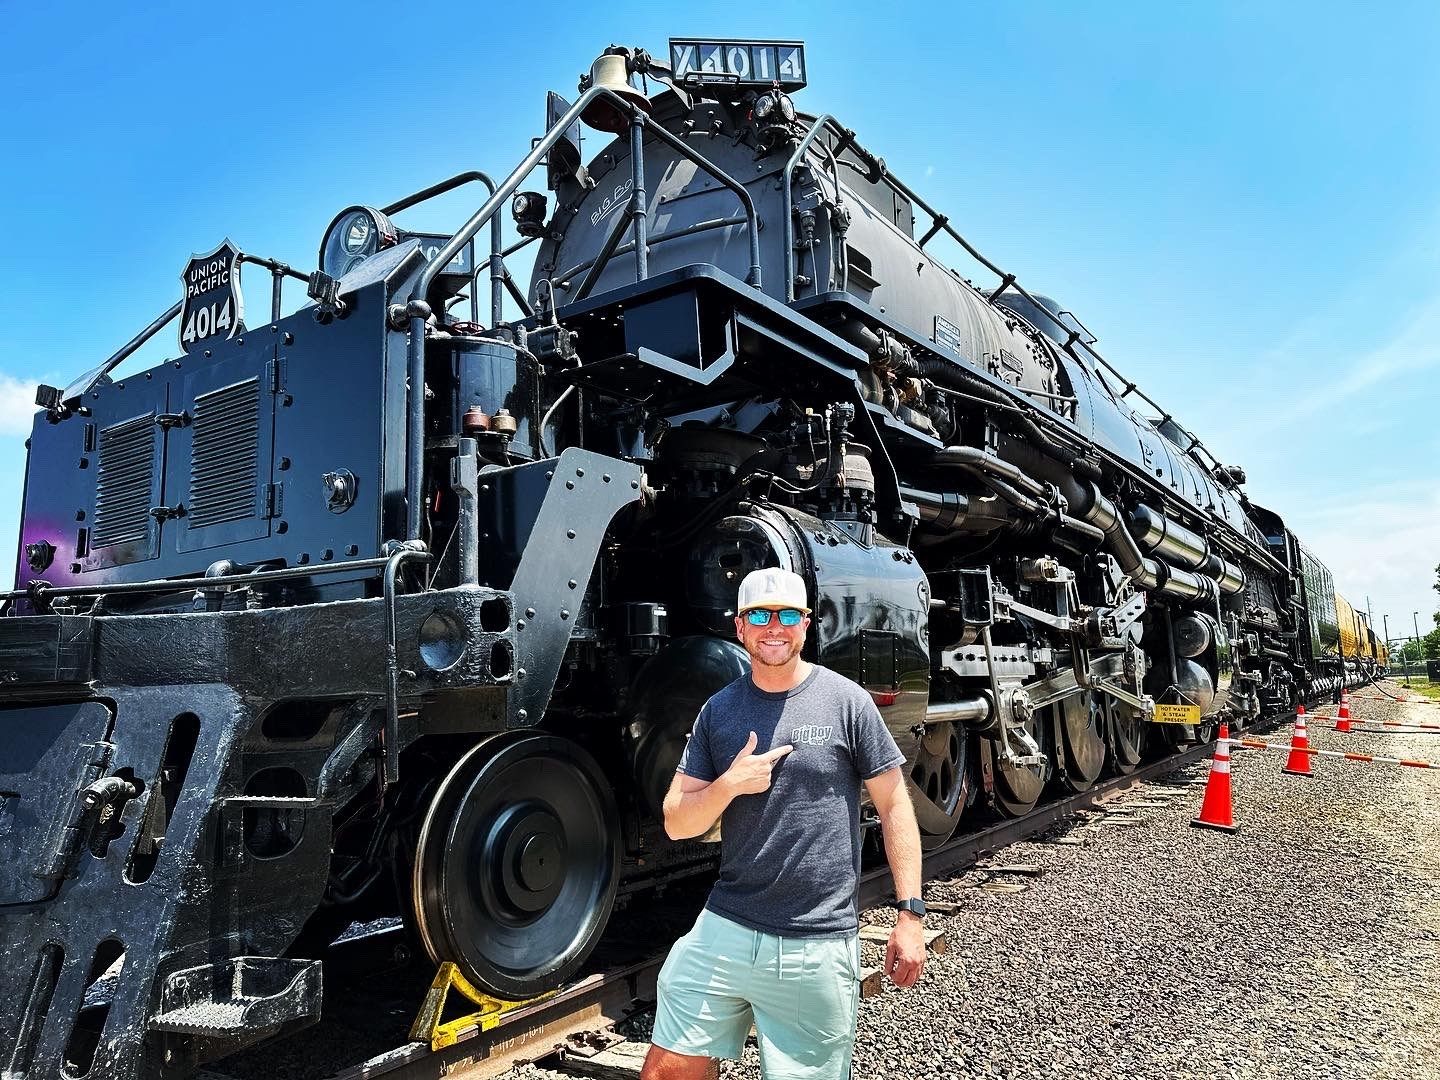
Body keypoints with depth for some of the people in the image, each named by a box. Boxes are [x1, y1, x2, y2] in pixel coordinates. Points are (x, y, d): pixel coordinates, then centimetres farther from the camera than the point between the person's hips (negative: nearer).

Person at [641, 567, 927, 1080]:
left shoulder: (846, 701, -4)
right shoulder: (718, 710, 4)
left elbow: (893, 806, 0)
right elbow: (676, 823, 5)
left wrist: (910, 913, -5)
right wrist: (730, 784, -14)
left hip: (819, 944, -3)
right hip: (725, 930, 3)